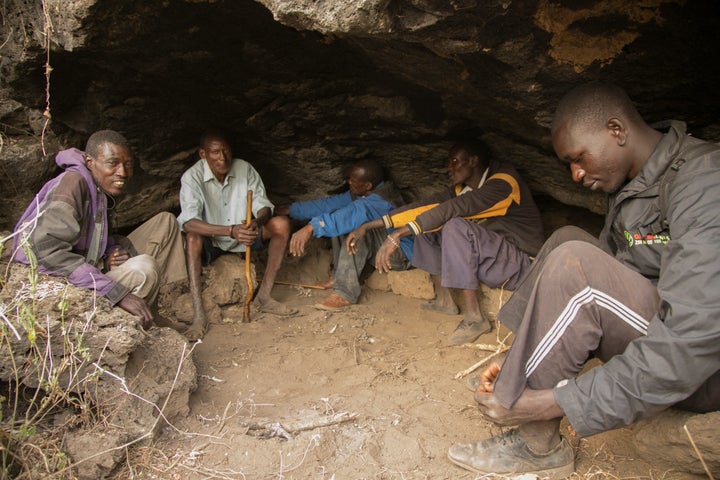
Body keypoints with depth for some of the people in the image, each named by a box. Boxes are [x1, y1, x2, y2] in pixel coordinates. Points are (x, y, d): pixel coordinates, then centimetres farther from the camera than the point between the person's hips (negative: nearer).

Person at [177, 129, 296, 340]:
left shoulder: (244, 168, -10)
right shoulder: (192, 177, -20)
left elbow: (263, 206, -10)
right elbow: (188, 222, -32)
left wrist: (258, 222, -36)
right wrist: (230, 231, -45)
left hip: (243, 236, 3)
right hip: (211, 242, -3)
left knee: (282, 223, -20)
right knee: (193, 238, -36)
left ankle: (263, 297, -19)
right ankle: (198, 314, -36)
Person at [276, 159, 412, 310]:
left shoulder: (381, 201, -28)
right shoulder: (359, 195, 1)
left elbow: (357, 213, -46)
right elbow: (329, 204, 2)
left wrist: (312, 227, -54)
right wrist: (291, 210, 0)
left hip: (401, 255, -9)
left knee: (358, 225, -33)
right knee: (339, 220, 4)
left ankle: (345, 293, -35)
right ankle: (341, 276, 1)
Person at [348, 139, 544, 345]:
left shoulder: (503, 182, -19)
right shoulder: (463, 189, 6)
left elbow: (453, 208, -31)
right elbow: (426, 205, -1)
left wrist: (398, 235, -37)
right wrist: (370, 225, -9)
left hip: (519, 264, -8)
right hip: (488, 261, 8)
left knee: (456, 226, -32)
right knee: (427, 222, 4)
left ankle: (474, 317, -28)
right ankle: (443, 300, 3)